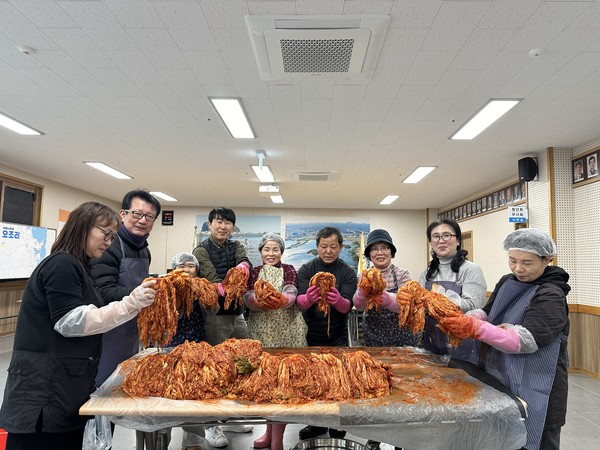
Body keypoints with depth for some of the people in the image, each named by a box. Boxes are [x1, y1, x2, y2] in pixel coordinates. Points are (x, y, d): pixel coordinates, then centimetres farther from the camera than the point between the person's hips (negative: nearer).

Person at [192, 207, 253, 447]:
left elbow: (245, 263, -13)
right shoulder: (201, 250, -4)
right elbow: (211, 278, -20)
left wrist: (241, 268, -35)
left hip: (237, 314, 5)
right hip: (215, 316, -5)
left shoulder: (236, 247, 9)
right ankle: (212, 424, 17)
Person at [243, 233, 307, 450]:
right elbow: (248, 297, -9)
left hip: (287, 330, -2)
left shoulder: (289, 270, 4)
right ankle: (270, 430, 28)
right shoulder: (254, 272, 9)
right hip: (261, 330, 3)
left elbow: (291, 292, -16)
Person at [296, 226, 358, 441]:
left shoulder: (348, 273, -6)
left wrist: (338, 300, -40)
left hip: (338, 336, -1)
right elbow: (299, 302, -16)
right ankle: (317, 423, 30)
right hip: (311, 334, 1)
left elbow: (347, 307, -17)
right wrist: (308, 298, -40)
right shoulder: (306, 270, -5)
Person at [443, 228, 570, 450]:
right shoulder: (506, 282, 4)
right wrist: (468, 319, -21)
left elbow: (525, 340, -28)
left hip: (533, 389, -6)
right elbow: (488, 313, 2)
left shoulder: (551, 296, -17)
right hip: (499, 379, 7)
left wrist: (477, 329, -40)